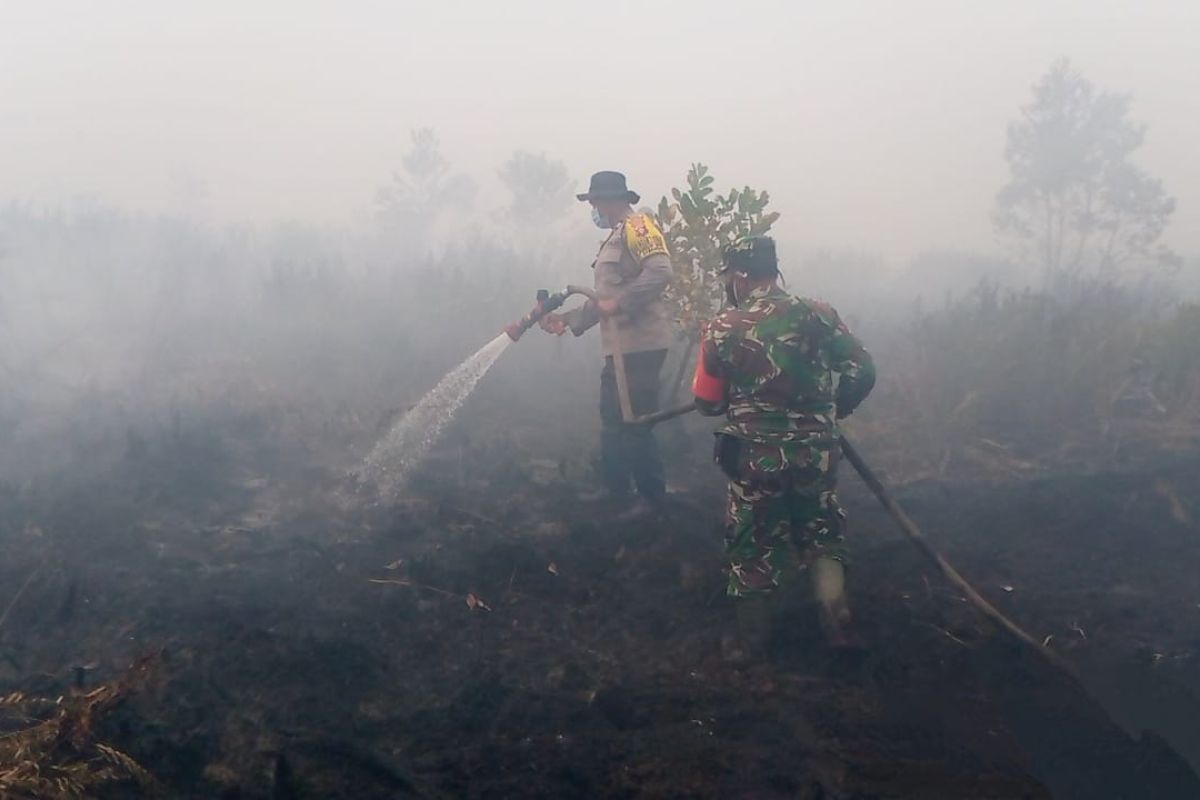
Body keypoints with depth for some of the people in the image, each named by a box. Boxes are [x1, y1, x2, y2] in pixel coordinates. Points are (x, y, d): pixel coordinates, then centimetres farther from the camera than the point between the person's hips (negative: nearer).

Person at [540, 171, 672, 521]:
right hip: (620, 346, 10)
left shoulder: (637, 227, -9)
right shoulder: (615, 238, 23)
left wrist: (619, 302, -24)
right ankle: (616, 487, 28)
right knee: (612, 420, 17)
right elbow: (605, 300, 26)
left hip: (641, 346, -10)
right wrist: (568, 320, 19)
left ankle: (652, 496, 4)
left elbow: (660, 271, -25)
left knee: (635, 423, -6)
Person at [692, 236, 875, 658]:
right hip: (816, 452, 2)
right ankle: (836, 622, 16)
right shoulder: (817, 314, -4)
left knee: (754, 544, 15)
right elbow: (862, 372, -1)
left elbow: (707, 402, -4)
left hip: (756, 456, -2)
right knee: (821, 536, 21)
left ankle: (753, 639, 23)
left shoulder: (722, 329, -9)